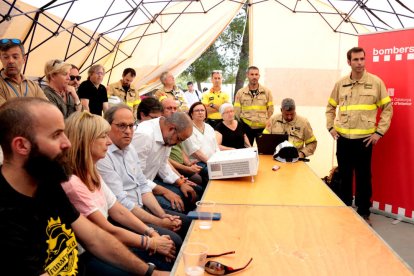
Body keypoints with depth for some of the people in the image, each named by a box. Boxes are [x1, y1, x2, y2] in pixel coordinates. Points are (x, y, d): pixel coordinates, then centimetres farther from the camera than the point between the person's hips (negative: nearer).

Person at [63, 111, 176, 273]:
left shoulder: (91, 173, 7)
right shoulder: (71, 182, -23)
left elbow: (118, 211, 8)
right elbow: (109, 231, -19)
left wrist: (151, 233, -3)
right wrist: (151, 243, -10)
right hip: (87, 256, -8)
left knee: (164, 258, -2)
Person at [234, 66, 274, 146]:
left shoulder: (267, 92, 4)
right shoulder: (240, 93, 2)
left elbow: (270, 110, 6)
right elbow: (237, 111, 4)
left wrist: (267, 123, 1)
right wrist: (242, 123, 2)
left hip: (263, 128, 0)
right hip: (246, 127, 0)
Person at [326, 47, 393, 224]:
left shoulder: (376, 82, -2)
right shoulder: (340, 84, 5)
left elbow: (387, 108, 1)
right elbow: (330, 107, 16)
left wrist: (379, 132, -5)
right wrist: (330, 127, 5)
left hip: (364, 139, -2)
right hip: (343, 138, 2)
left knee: (363, 176, 7)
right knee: (344, 175, 12)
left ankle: (364, 212, 21)